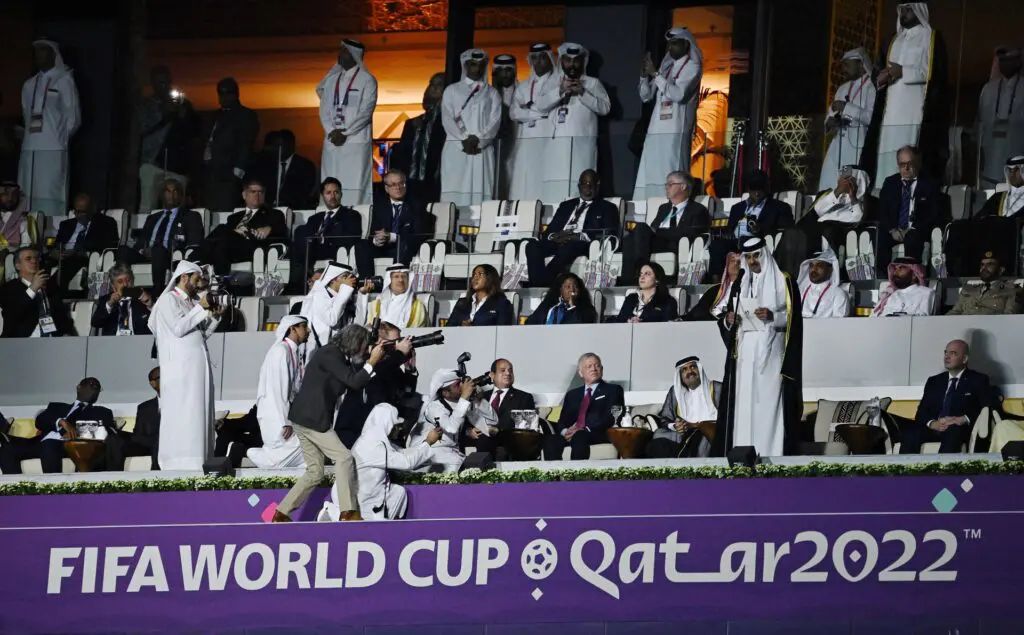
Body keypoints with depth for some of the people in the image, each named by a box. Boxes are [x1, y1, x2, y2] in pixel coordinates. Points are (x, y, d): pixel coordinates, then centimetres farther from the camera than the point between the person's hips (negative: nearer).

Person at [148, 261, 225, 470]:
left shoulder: (193, 302, 17)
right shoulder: (168, 299, -4)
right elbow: (179, 328, -16)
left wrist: (214, 316, 5)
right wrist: (200, 309, -11)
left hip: (198, 364, 8)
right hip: (180, 366, -8)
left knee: (198, 411, 3)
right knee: (182, 412, -9)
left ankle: (196, 459, 3)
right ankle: (180, 461, -10)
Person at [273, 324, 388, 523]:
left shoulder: (337, 356, 16)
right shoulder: (329, 354, -12)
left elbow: (353, 380, 18)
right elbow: (354, 382, -17)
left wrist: (369, 357, 11)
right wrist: (372, 362, -7)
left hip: (305, 419, 10)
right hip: (312, 419, -10)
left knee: (315, 472, 10)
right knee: (344, 457, -11)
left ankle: (281, 514, 11)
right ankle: (347, 512, -14)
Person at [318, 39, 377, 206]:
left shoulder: (367, 80, 1)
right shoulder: (331, 79, 16)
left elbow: (365, 111, -7)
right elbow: (324, 110, 12)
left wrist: (344, 133, -12)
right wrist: (332, 132, -5)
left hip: (356, 142, -5)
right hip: (332, 142, 5)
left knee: (355, 188, -10)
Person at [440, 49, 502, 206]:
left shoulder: (492, 93, 16)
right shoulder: (452, 91, 14)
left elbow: (495, 121, 4)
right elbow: (447, 119, 3)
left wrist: (478, 140, -11)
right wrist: (464, 140, -11)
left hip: (482, 150, 1)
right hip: (456, 149, -1)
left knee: (480, 192, -9)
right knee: (455, 193, -10)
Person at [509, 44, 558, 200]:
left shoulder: (559, 83, 7)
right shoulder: (523, 87, 21)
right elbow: (514, 113, 6)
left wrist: (529, 108, -1)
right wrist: (540, 112, -3)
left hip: (548, 141, -4)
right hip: (526, 142, 4)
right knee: (524, 185, -3)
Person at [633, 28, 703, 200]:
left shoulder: (692, 67, -1)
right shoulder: (666, 66, 19)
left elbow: (678, 94, -16)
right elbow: (646, 96, 21)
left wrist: (655, 74, -12)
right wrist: (644, 76, 3)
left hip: (675, 131, -7)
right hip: (656, 129, 7)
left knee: (671, 177, -14)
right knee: (649, 176, 0)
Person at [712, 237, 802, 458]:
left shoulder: (783, 282, 4)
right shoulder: (739, 284, 18)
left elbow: (793, 317, -2)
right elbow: (726, 321, 19)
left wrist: (773, 316, -18)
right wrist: (728, 321, -3)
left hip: (771, 351, -4)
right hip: (744, 351, 4)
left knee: (768, 400, -11)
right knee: (744, 403, -3)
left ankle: (770, 454, -12)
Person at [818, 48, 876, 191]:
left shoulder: (872, 87, -4)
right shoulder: (843, 88, 22)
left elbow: (872, 116, -16)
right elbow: (831, 112, 23)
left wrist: (846, 107, -15)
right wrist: (830, 121, 0)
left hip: (858, 147, -7)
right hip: (838, 147, 7)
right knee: (828, 186, -1)